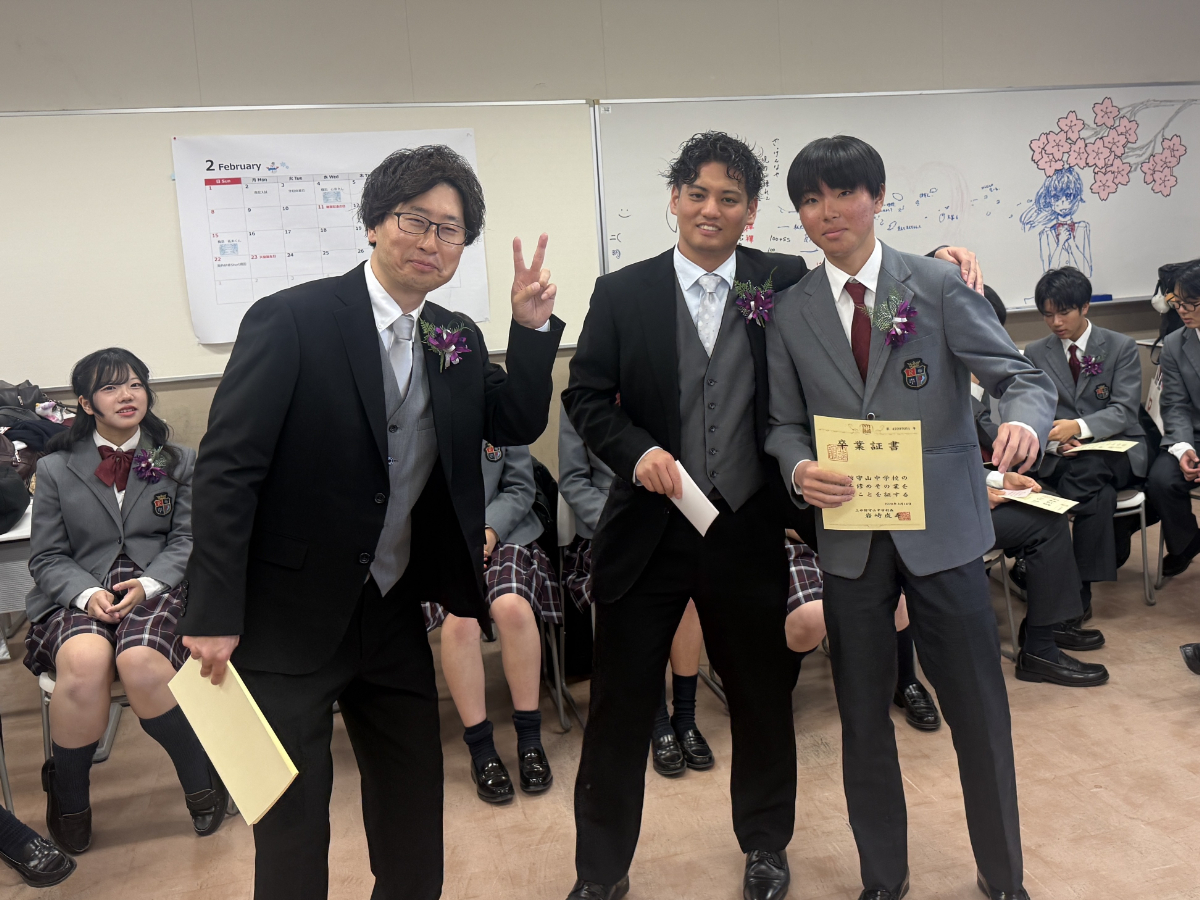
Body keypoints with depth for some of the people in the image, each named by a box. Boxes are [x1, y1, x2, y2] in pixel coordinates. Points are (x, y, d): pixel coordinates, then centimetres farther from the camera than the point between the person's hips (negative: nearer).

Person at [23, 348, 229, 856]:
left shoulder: (178, 462, 14)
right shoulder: (56, 469, 13)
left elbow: (186, 541, 6)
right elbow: (47, 557, 8)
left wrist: (147, 585, -14)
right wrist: (87, 593, -12)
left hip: (157, 591, -1)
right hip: (80, 597, 1)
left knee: (141, 662, -34)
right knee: (86, 662, -34)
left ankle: (201, 780, -10)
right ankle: (68, 800, -7)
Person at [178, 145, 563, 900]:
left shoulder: (458, 339, 4)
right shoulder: (293, 320, -15)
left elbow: (517, 426, 7)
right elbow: (226, 468, -17)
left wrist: (533, 329, -6)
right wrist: (213, 617, -17)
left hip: (394, 613, 6)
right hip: (289, 619, -5)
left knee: (415, 807, 20)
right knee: (292, 822, 10)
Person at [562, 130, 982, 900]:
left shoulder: (786, 283, 1)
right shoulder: (622, 294, 0)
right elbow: (586, 395, 1)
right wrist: (636, 451, -16)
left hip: (748, 530, 1)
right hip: (647, 527, 0)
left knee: (763, 697, 16)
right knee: (621, 704, 9)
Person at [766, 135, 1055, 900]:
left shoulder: (939, 285, -2)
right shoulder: (791, 311, 4)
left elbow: (1023, 376, -6)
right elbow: (785, 424, 8)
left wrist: (1024, 422, -29)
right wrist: (800, 470, -14)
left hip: (942, 527, -2)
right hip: (850, 535, 2)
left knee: (980, 712, 7)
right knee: (863, 716, 13)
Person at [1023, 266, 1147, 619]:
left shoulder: (1122, 347, 5)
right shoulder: (1035, 353, 11)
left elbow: (1124, 411, -6)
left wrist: (1078, 427, -25)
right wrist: (1051, 438, -17)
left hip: (1116, 449, -1)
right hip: (1059, 456, 1)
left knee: (1086, 471, -36)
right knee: (1098, 495, -35)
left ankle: (1080, 587, -29)